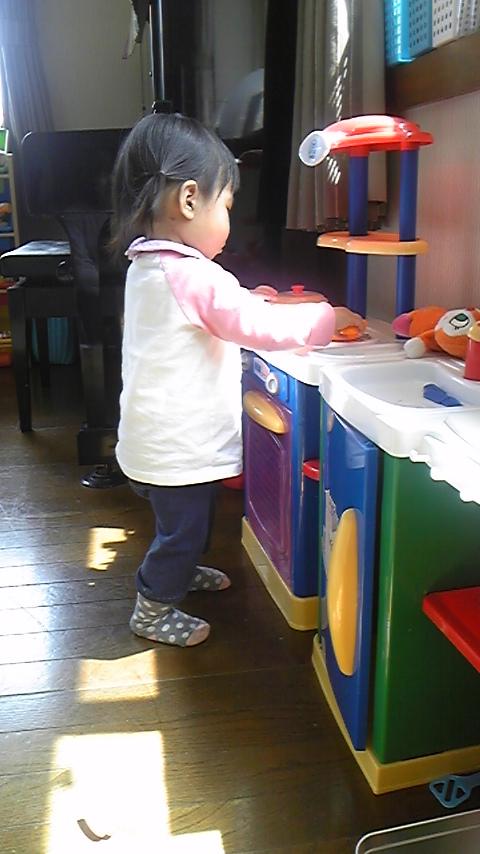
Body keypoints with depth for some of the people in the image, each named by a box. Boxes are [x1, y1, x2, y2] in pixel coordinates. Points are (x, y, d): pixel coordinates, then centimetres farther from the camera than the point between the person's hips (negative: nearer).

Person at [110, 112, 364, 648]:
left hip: (156, 437, 10)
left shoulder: (146, 266, 5)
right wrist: (330, 318, -10)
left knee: (186, 523, 28)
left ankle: (181, 571, 50)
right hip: (178, 447, -9)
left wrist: (248, 300, 10)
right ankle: (153, 610, 27)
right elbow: (260, 327, -23)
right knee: (182, 528, 10)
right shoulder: (194, 276, -26)